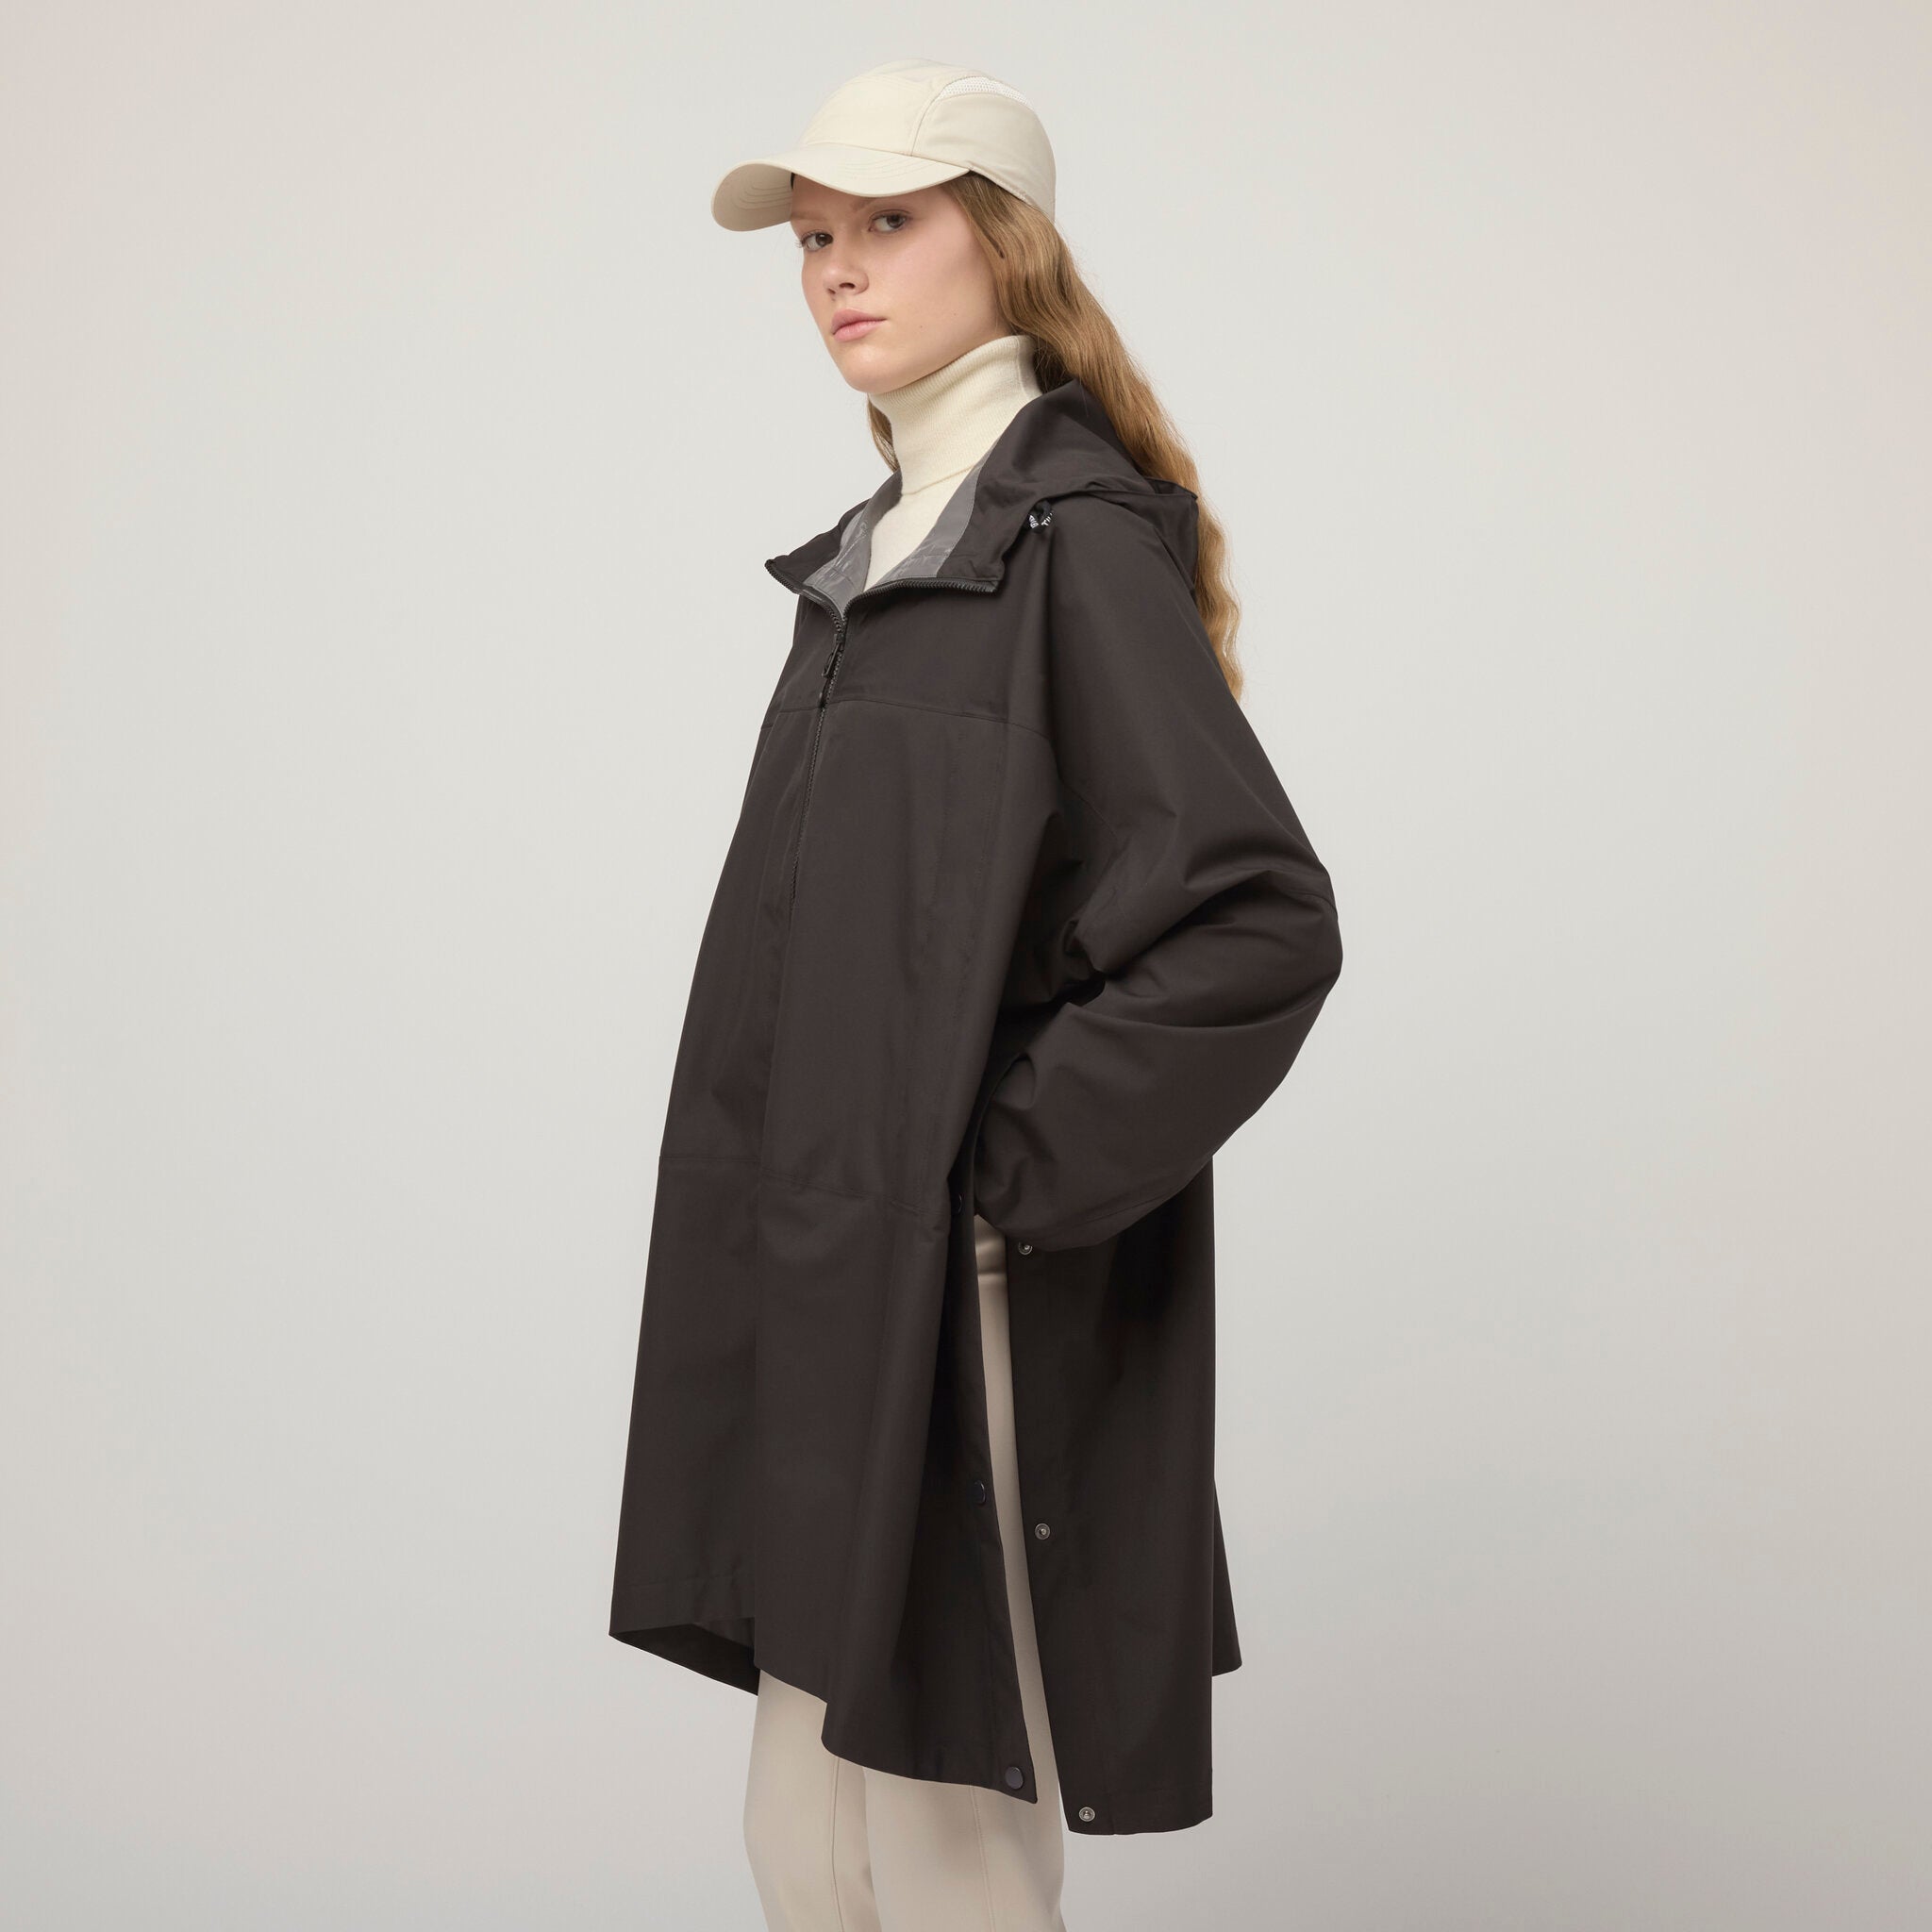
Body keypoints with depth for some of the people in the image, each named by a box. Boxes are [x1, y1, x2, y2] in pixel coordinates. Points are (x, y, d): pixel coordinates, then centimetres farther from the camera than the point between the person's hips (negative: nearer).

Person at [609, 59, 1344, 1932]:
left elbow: (1262, 921, -22)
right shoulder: (884, 547, 15)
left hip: (972, 1327, -8)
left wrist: (1008, 1175, -18)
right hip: (833, 1305, 9)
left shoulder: (1081, 536, -12)